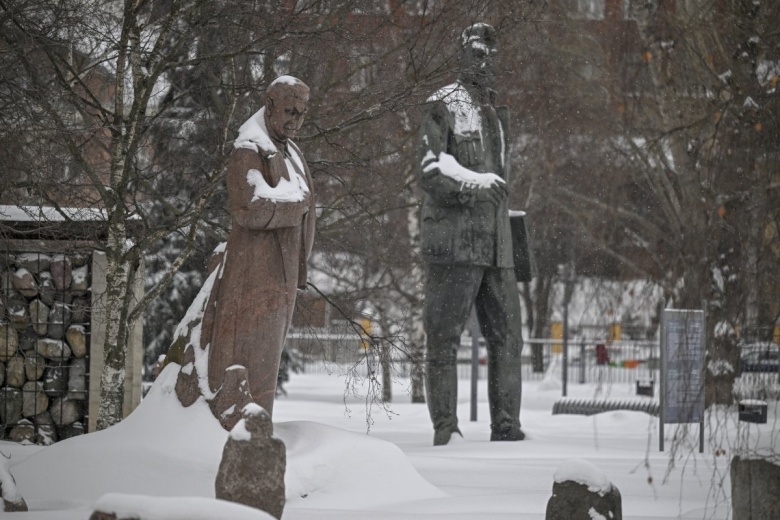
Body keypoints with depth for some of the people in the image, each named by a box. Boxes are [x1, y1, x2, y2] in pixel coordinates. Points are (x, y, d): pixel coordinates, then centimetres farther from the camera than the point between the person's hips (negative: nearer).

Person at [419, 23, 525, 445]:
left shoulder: (497, 112, 19)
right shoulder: (445, 106, -5)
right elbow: (431, 172, -15)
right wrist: (474, 181, -32)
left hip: (495, 244, 7)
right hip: (453, 241, -7)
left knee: (507, 338, 4)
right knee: (444, 339, -4)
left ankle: (506, 426, 7)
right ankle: (445, 429, -2)